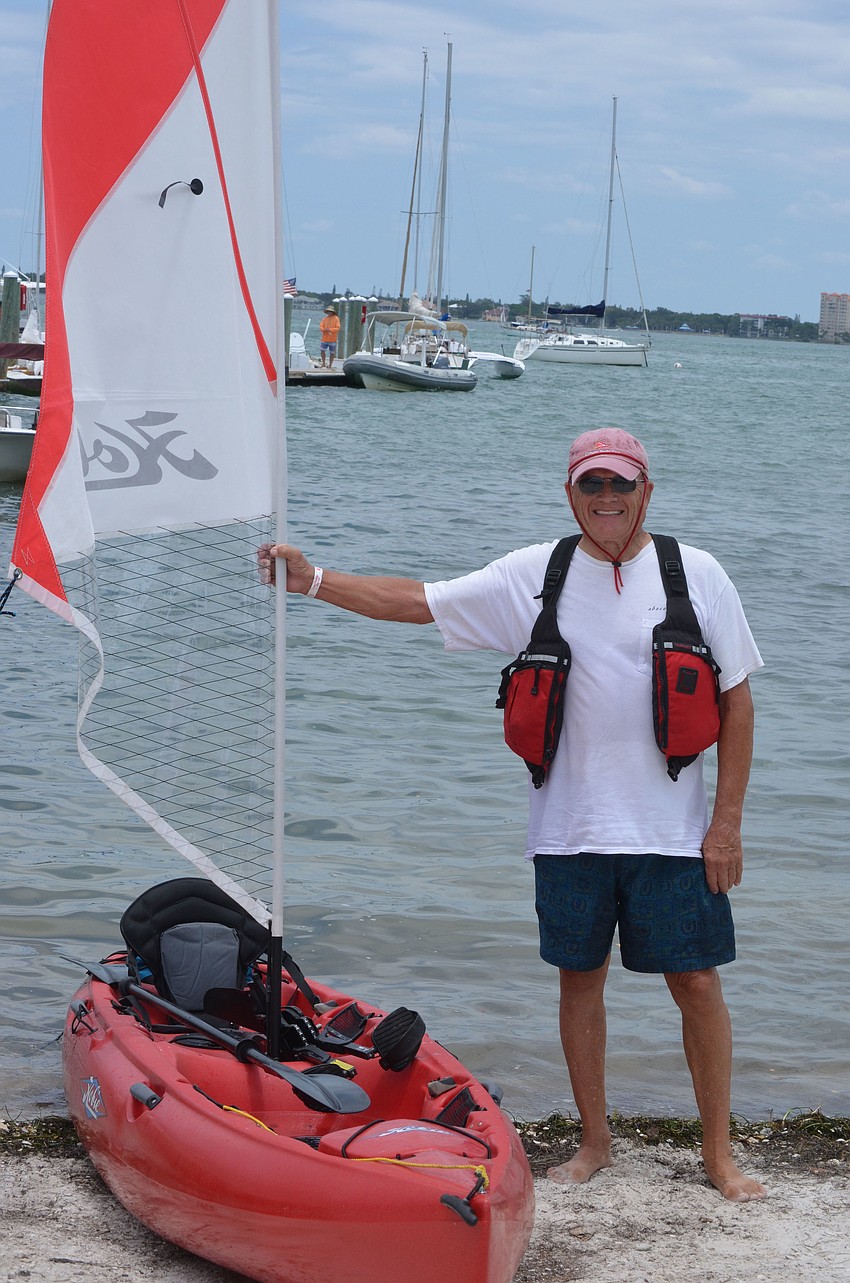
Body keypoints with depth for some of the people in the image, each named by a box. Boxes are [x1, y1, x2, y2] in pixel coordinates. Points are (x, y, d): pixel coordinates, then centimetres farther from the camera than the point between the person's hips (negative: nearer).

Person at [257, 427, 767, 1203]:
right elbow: (415, 602, 1)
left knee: (697, 984, 1)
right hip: (570, 827, 2)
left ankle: (719, 1155, 13)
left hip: (671, 830, -1)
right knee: (580, 979, 9)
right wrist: (313, 581, -11)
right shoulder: (533, 577, 2)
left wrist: (728, 821, -4)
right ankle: (595, 1143, 24)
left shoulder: (696, 576, -1)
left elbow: (736, 702, 1)